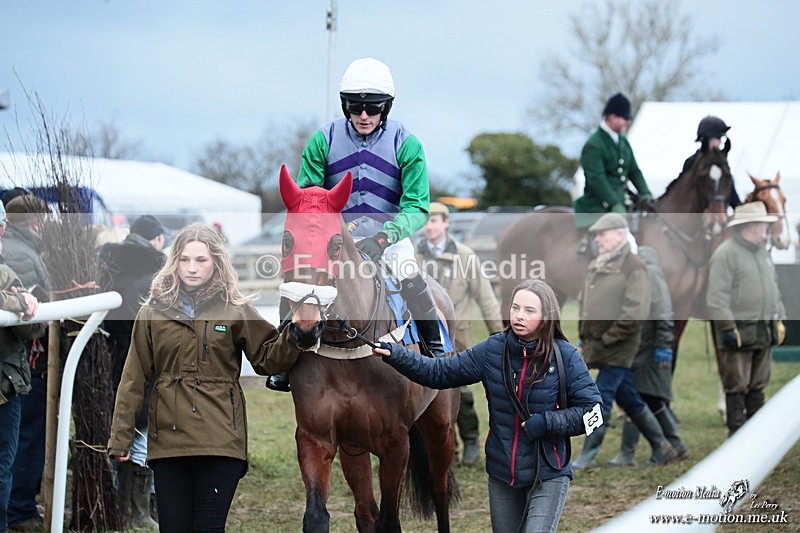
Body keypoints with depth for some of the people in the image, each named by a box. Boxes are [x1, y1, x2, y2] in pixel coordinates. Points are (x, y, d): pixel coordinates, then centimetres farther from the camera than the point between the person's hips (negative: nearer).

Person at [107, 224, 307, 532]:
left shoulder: (235, 310, 8)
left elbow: (268, 359, 12)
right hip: (169, 439, 1)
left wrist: (295, 332, -7)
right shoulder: (154, 312, 9)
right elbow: (134, 378, 9)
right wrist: (120, 437, 5)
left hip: (220, 439, -1)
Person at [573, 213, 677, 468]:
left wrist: (607, 339, -16)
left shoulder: (634, 267, -12)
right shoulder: (595, 266, 14)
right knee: (630, 401, 13)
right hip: (597, 346, 8)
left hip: (617, 348, -8)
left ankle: (588, 456, -4)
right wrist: (585, 335, 13)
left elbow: (635, 312, -18)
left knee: (601, 398, -9)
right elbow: (583, 301, 25)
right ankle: (661, 448, 23)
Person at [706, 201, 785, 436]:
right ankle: (737, 432, 3)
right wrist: (727, 328, -19)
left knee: (758, 385, 14)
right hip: (739, 333, -8)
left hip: (764, 333, 8)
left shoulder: (762, 251, 16)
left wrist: (779, 319, 18)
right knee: (737, 386, -2)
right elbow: (717, 297, -16)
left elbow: (773, 287, 24)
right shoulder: (725, 254, -12)